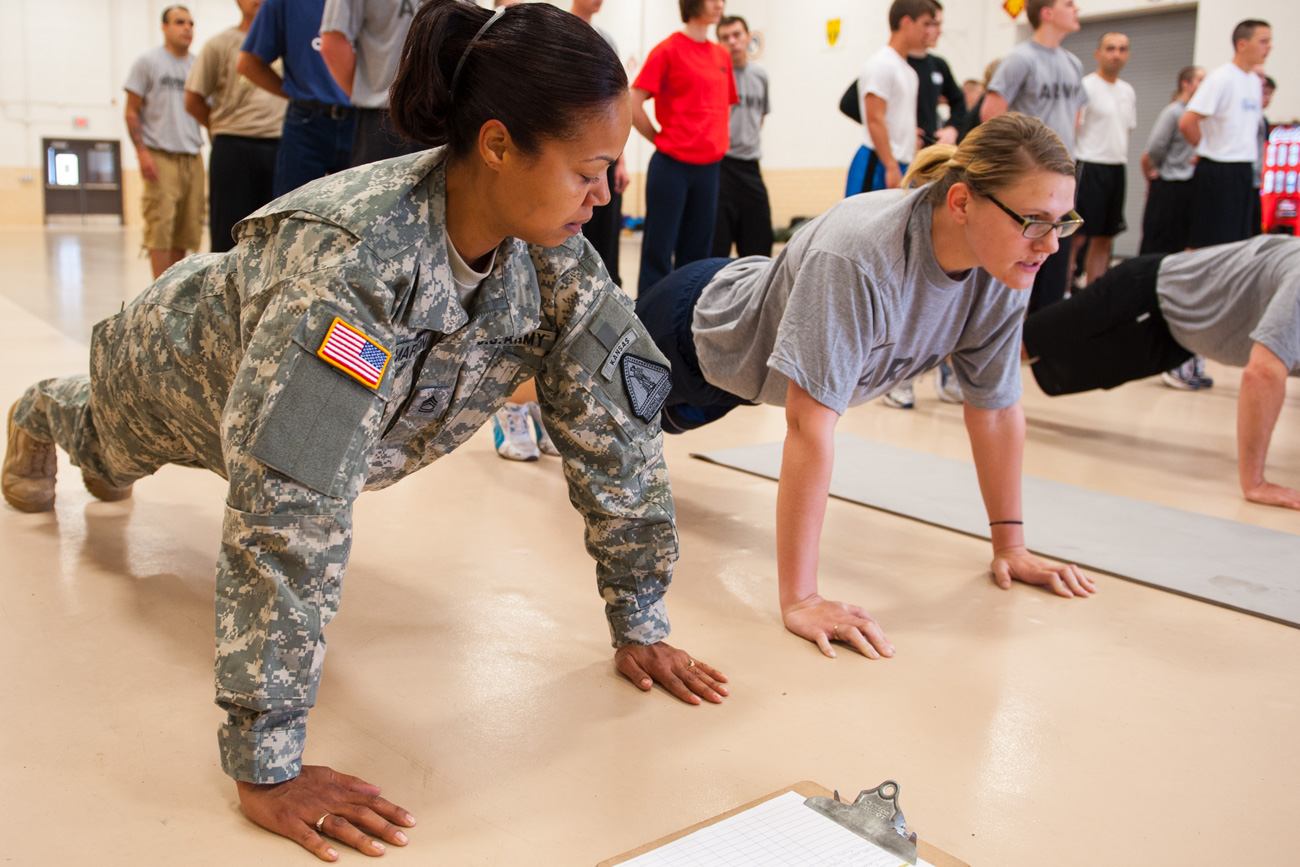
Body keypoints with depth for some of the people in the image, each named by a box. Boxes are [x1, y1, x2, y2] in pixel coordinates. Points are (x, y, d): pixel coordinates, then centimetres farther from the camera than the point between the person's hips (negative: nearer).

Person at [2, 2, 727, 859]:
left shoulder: (557, 257, -31)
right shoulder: (357, 258, -50)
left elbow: (616, 429, -25)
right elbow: (287, 509, -52)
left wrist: (641, 622, -22)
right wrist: (267, 765, -50)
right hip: (185, 366, -4)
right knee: (111, 445, 33)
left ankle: (88, 446, 70)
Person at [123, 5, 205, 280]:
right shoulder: (148, 62, 3)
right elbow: (132, 112, 1)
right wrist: (142, 153, -11)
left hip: (193, 158, 5)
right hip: (160, 158, -5)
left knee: (186, 231, 4)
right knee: (160, 228, -10)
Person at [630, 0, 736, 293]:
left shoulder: (722, 55, 13)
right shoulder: (668, 49, -5)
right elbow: (633, 103, -9)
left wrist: (717, 141, 14)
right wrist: (661, 139, -4)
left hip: (709, 167, 6)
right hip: (672, 165, -6)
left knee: (696, 251, 9)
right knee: (659, 248, -3)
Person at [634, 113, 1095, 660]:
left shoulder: (1005, 273, -25)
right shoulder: (859, 257, -47)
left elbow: (997, 406, -14)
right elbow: (810, 424, -49)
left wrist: (1010, 546, -10)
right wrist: (798, 599, -48)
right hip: (700, 327, -6)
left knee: (674, 415, 36)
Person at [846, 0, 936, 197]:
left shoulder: (907, 70, 19)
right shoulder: (881, 64, -10)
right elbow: (874, 120, -18)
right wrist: (892, 168, -22)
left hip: (902, 164, 9)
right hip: (878, 165, -9)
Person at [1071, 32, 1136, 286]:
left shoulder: (1128, 91, 15)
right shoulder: (1086, 86, -8)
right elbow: (1070, 128, -13)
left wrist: (1121, 162, 15)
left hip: (1117, 169, 8)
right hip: (1090, 167, -7)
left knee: (1104, 239, 9)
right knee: (1078, 236, -8)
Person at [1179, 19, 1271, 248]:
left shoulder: (1255, 81, 13)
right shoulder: (1221, 78, -12)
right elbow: (1187, 122, -19)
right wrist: (1207, 148, -4)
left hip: (1244, 169, 8)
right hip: (1217, 171, -8)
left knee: (1238, 242, 9)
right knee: (1204, 245, -5)